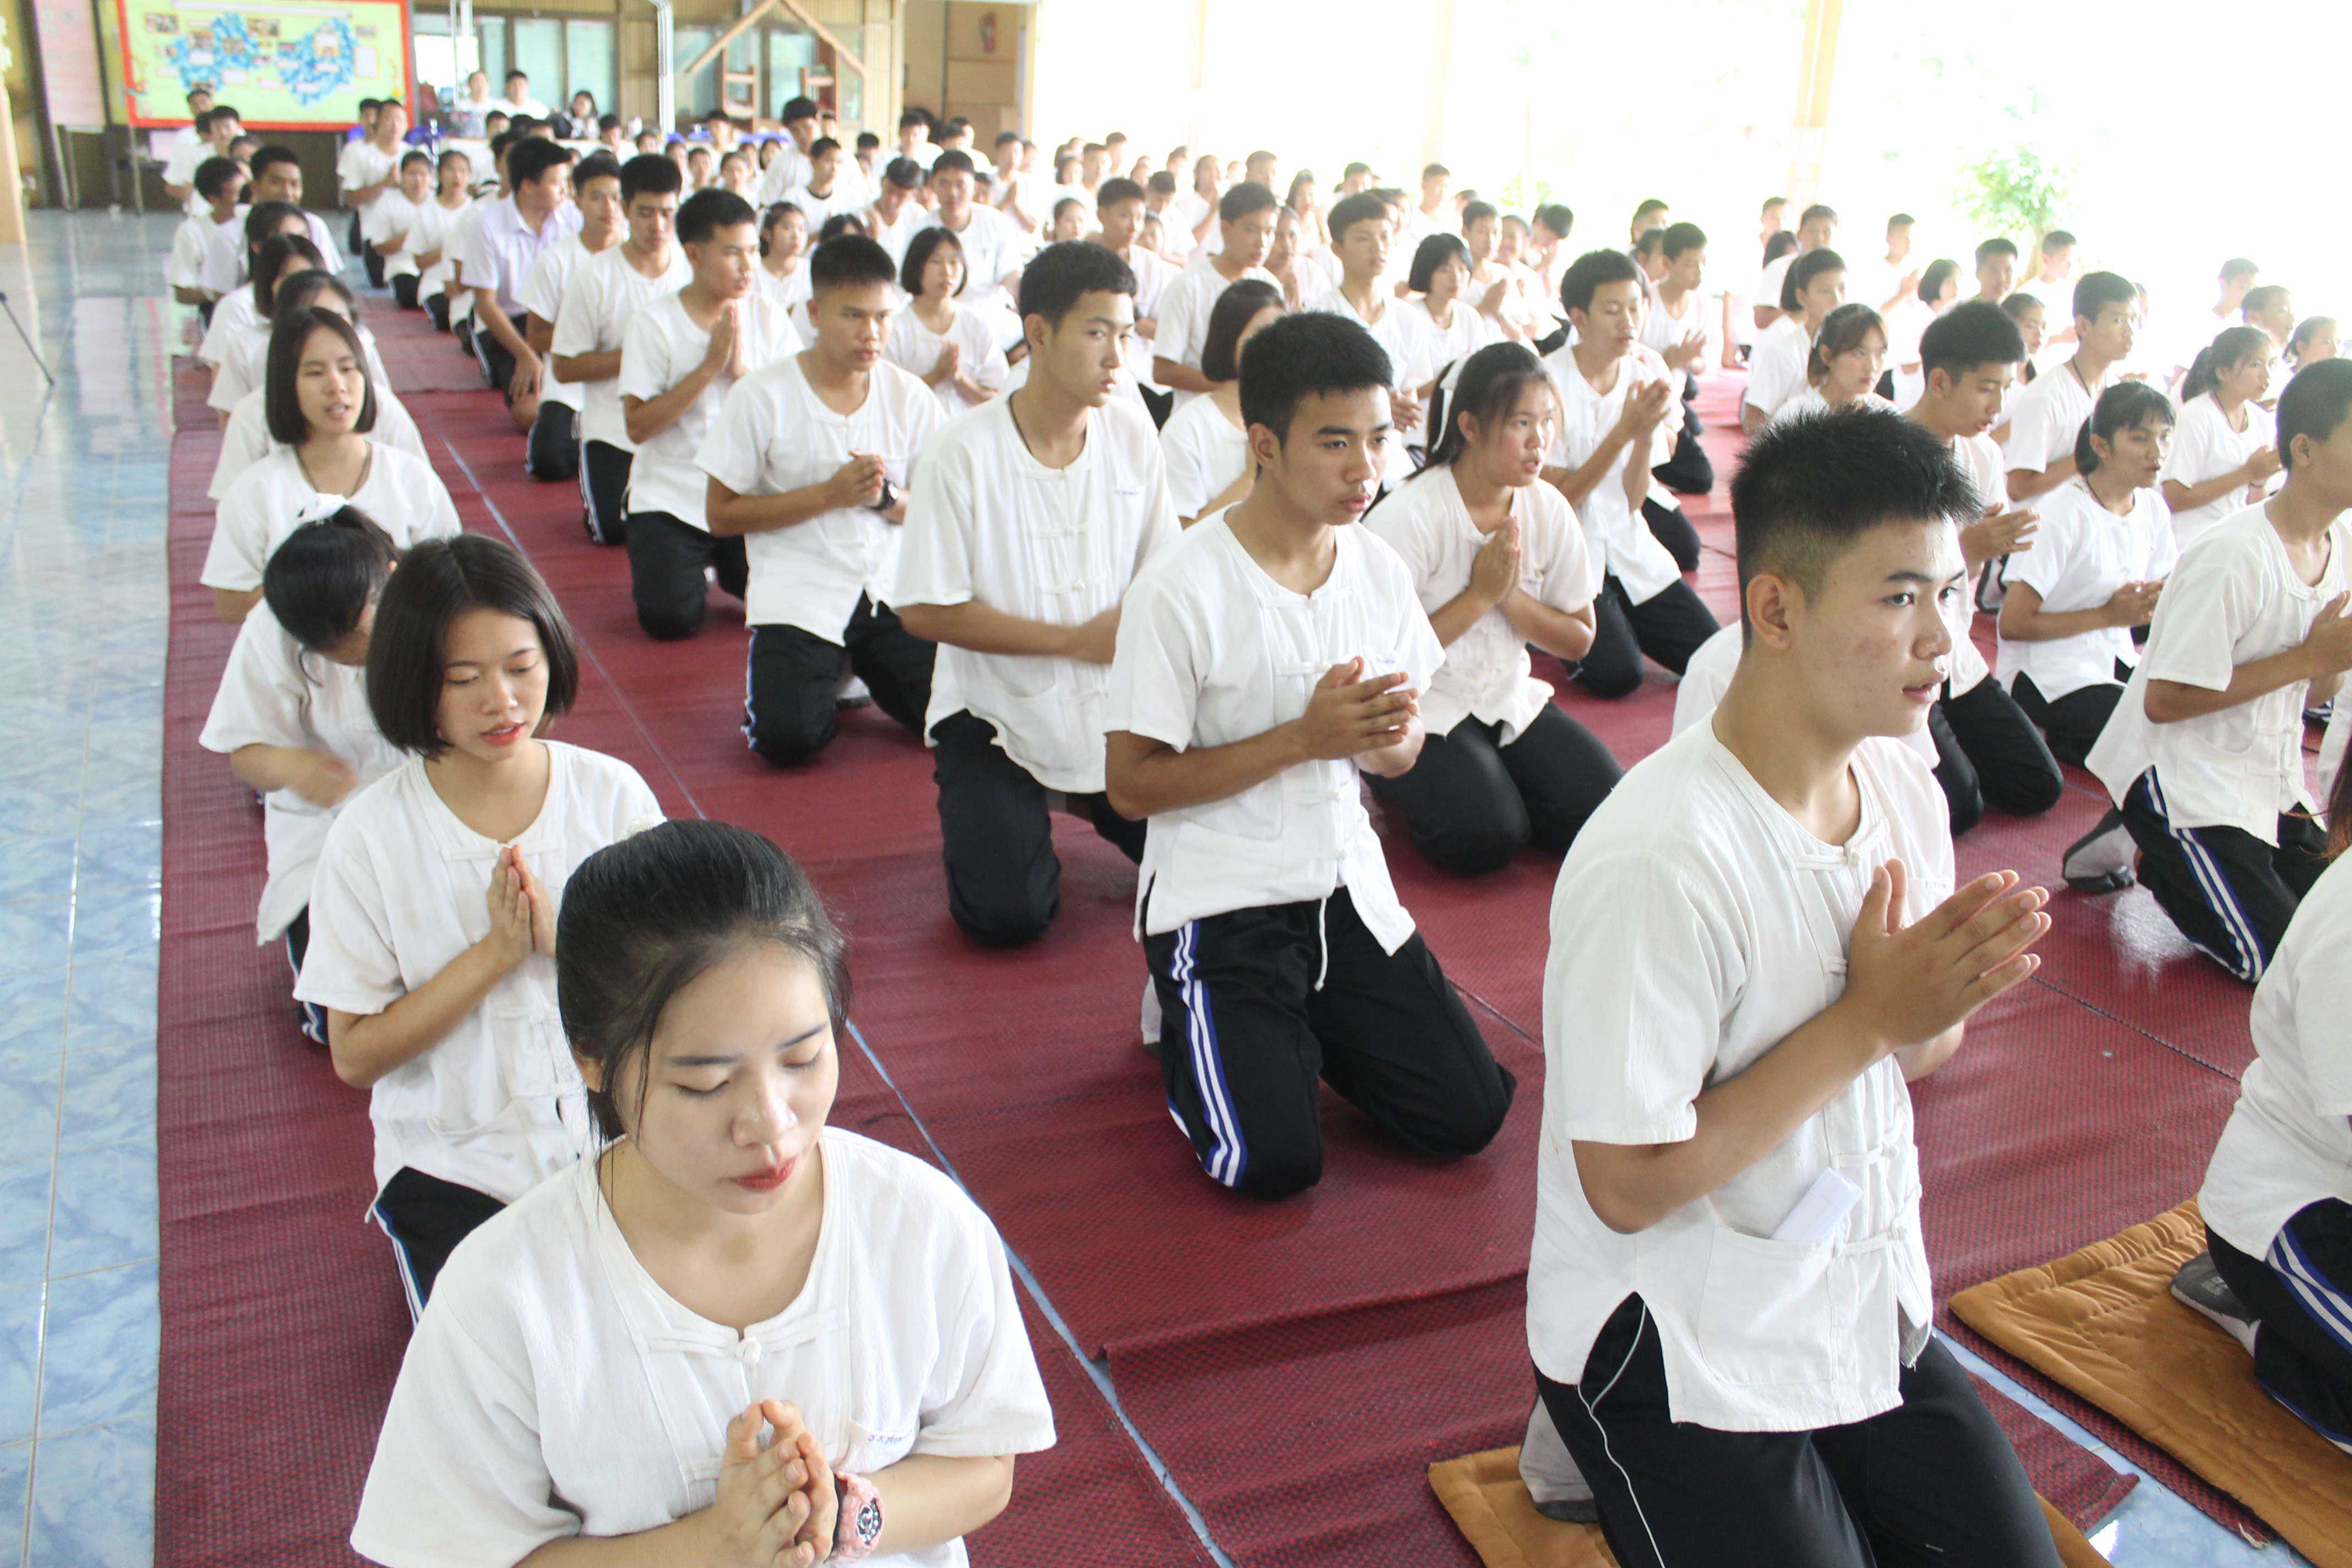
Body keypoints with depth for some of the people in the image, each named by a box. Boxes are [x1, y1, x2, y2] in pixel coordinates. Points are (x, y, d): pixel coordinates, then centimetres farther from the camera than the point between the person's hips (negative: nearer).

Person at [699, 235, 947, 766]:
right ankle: (828, 674, 14)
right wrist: (831, 494, -15)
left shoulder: (910, 396, 3)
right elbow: (722, 515, -5)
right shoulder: (761, 396, -6)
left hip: (894, 588, 3)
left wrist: (886, 497, -17)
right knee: (788, 737, -23)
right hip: (798, 596, -3)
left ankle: (865, 667, 19)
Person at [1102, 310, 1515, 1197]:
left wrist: (1388, 734, -15)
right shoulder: (1181, 589, -17)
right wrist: (1304, 737, -21)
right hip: (1218, 899, -5)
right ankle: (1196, 1018, 14)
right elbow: (1131, 787, -15)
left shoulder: (1380, 571, 1)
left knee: (1469, 1116, -2)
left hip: (1346, 884, 6)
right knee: (1274, 1162, -16)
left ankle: (1303, 1028, 22)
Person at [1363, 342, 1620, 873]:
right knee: (1484, 837, -26)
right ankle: (1404, 790, 4)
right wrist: (1481, 594, -16)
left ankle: (1496, 784, 9)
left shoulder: (1548, 509, -1)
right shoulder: (1408, 516, -17)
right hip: (1417, 710, -5)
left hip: (1507, 699, 5)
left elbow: (1579, 640, 6)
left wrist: (1511, 595, -12)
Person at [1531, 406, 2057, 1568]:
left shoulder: (1902, 786, -3)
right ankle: (1619, 1461, 17)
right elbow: (1627, 1185, -24)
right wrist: (1868, 1016, -24)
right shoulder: (1661, 858, -28)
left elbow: (1914, 1055, 9)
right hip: (1681, 1339, -7)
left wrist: (1947, 998, -15)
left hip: (1865, 1300, 8)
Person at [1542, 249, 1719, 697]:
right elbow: (1557, 500, -14)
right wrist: (1625, 430, -21)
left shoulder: (1646, 372, 0)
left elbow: (1632, 501, -2)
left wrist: (1647, 435, -20)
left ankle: (1617, 618, 18)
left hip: (1629, 546, 5)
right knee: (1617, 674, -21)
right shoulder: (1548, 382, -15)